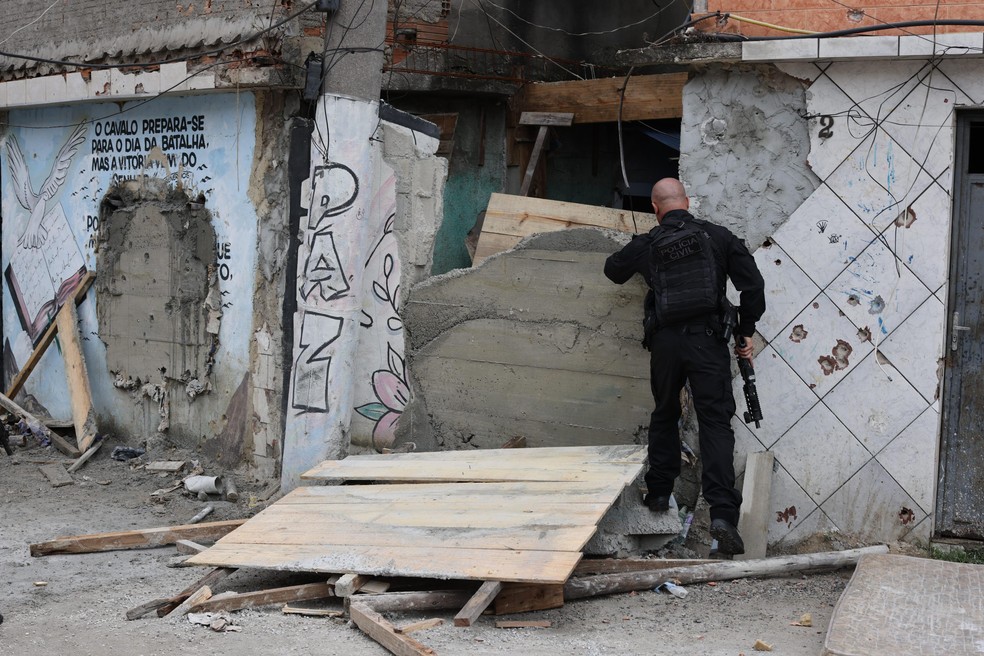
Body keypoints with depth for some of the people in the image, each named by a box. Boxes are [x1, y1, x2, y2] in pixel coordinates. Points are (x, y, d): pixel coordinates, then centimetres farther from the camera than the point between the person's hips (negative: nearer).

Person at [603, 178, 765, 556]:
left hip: (665, 342, 1)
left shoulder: (645, 245, 8)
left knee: (664, 416, 24)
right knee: (715, 423, -4)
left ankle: (659, 493, 31)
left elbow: (613, 269, 28)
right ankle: (722, 513, -16)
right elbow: (752, 283, 1)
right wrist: (746, 332, 10)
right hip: (708, 340, -1)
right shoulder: (718, 237, 5)